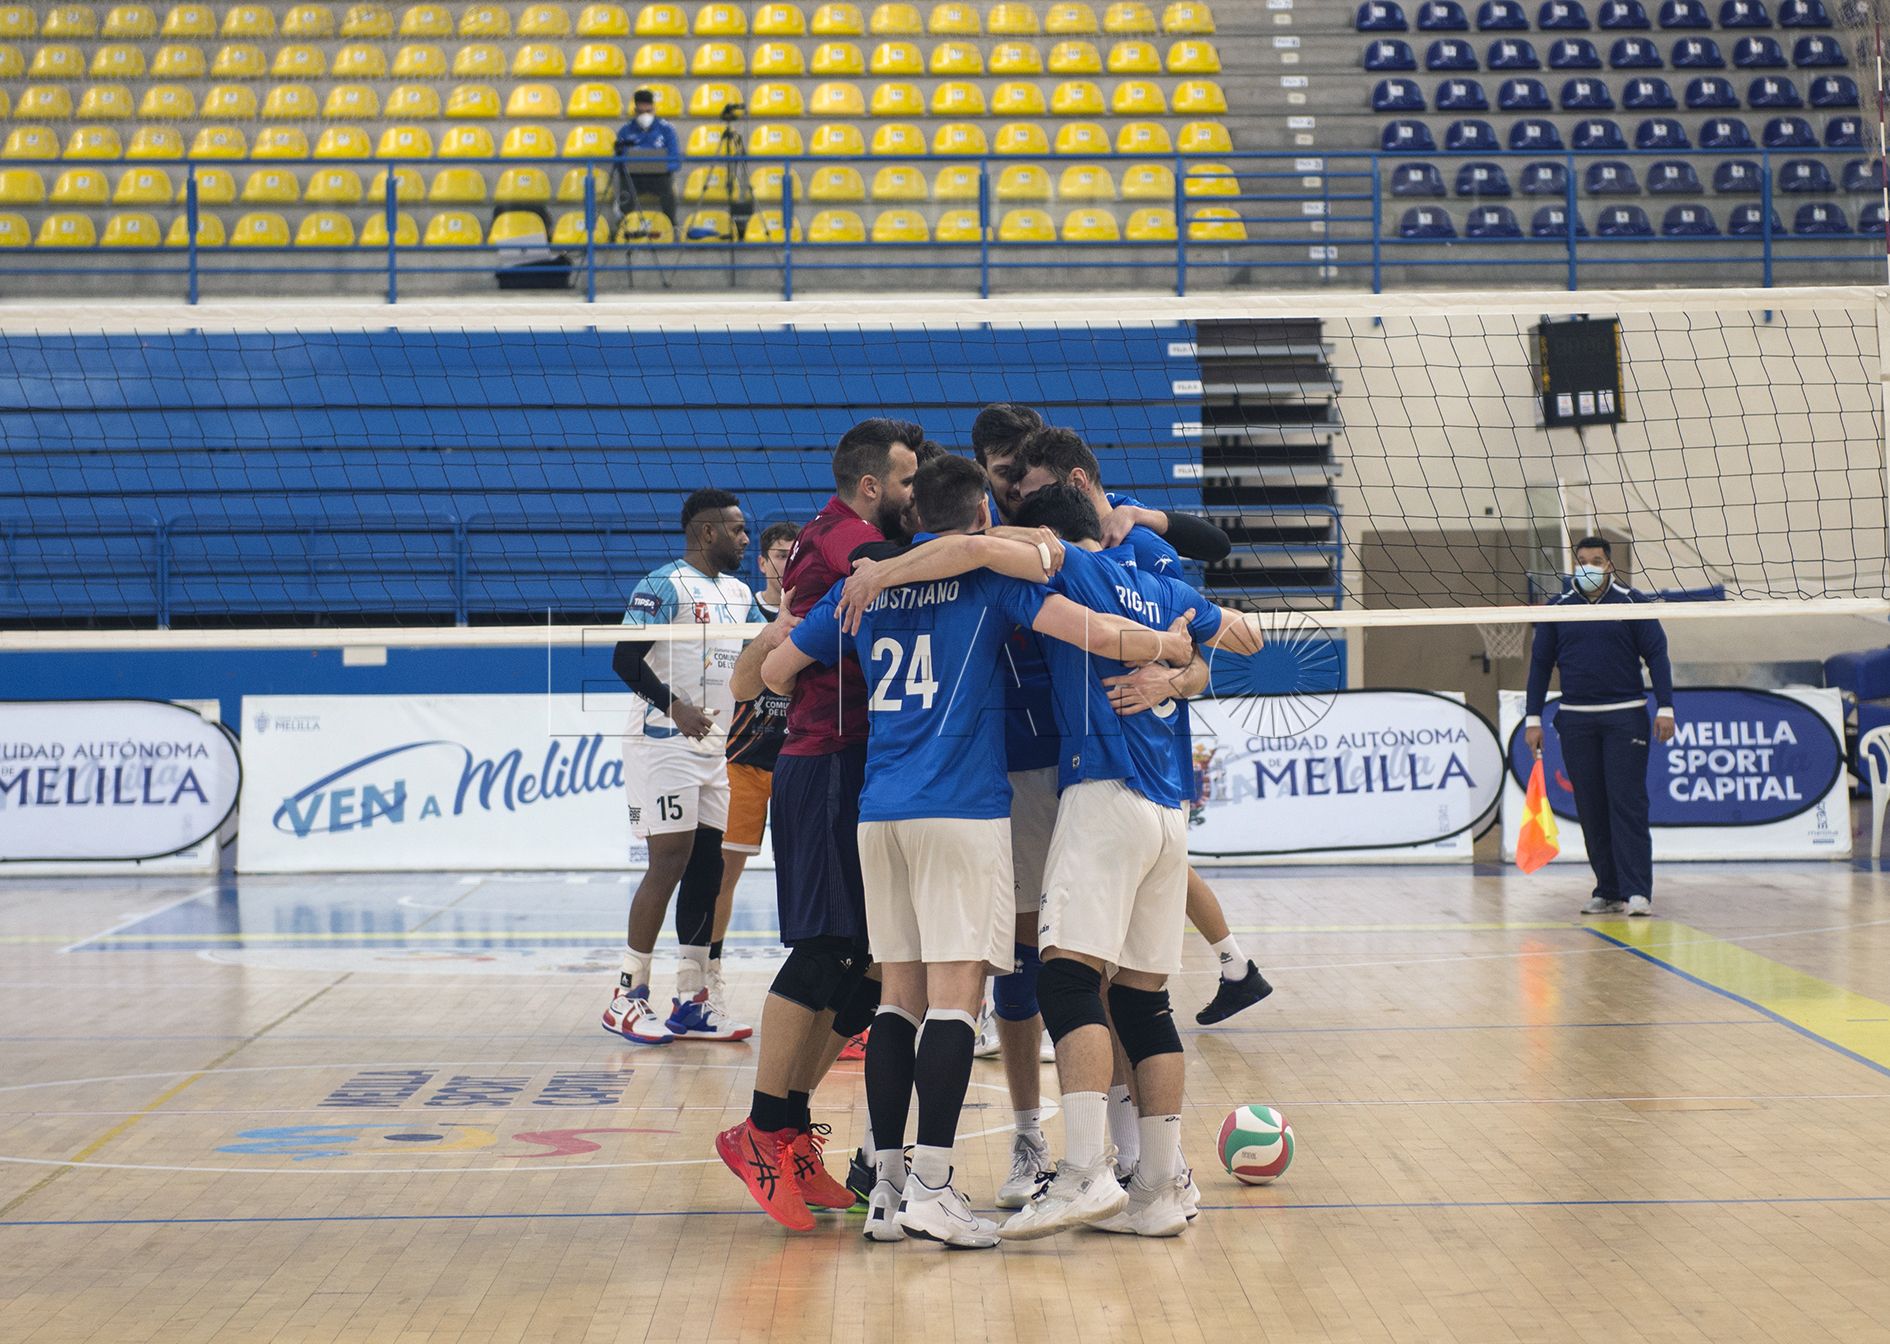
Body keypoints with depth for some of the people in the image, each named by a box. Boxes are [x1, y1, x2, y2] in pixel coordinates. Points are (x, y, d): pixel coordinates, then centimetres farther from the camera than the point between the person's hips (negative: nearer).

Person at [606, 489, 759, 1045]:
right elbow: (626, 658, -17)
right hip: (665, 746, -8)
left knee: (707, 866, 7)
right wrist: (673, 706, -27)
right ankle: (626, 998, -3)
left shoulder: (738, 592, 15)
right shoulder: (665, 586, -11)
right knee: (669, 863, -10)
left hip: (714, 750, 8)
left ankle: (692, 1003, 11)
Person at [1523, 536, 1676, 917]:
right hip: (1575, 721, 3)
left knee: (1627, 802, -9)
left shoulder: (1632, 603, 1)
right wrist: (1533, 718, 7)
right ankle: (1608, 891, 9)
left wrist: (1665, 708, -9)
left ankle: (1638, 891, -11)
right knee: (1590, 809, 4)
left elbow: (1657, 655, 0)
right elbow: (1540, 664, 12)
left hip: (1625, 717, -3)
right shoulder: (1558, 608, 8)